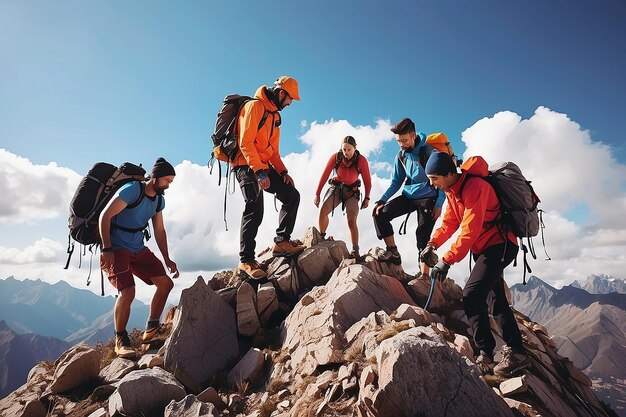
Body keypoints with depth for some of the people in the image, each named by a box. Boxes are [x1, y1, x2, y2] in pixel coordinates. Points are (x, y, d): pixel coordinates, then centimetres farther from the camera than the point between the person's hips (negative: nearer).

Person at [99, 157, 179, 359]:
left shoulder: (159, 200, 7)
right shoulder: (132, 190, -17)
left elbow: (159, 231, 14)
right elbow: (104, 216, -19)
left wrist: (167, 259, 8)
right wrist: (106, 249, -24)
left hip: (138, 250, 8)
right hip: (116, 250, -8)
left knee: (166, 283, 0)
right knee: (128, 292, -23)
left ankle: (151, 329, 15)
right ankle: (121, 341, -2)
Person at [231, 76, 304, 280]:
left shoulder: (275, 115, 19)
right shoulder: (255, 106, -10)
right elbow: (245, 142, -19)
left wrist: (282, 172, 7)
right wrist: (259, 171, -25)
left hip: (264, 166, 9)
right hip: (247, 165, -9)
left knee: (291, 195, 1)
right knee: (255, 209, -19)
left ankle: (281, 241, 6)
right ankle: (246, 261, -14)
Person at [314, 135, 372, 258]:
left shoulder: (361, 160, -14)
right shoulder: (335, 157, -13)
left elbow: (367, 181, -6)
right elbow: (324, 175, -9)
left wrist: (367, 198, -11)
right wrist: (317, 194, -9)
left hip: (351, 191, -1)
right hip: (336, 188, 1)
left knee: (351, 220, -21)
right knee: (323, 210, -25)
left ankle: (355, 251, -15)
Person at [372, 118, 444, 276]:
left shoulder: (430, 151, -14)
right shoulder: (400, 157, 3)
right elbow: (396, 182, 11)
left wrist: (439, 204, -19)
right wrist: (382, 200, -3)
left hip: (428, 198, -5)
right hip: (409, 196, 6)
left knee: (422, 234, -15)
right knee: (379, 213, -10)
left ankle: (424, 275, -8)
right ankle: (393, 252, -2)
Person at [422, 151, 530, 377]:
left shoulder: (473, 187, -25)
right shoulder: (452, 190, 4)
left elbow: (470, 231, -30)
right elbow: (450, 222, 5)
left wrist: (447, 260, -29)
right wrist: (433, 244, -9)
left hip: (500, 245, -10)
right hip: (485, 248, 10)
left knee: (472, 295, -18)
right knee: (497, 299, 14)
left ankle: (484, 356, -11)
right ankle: (515, 352, 24)